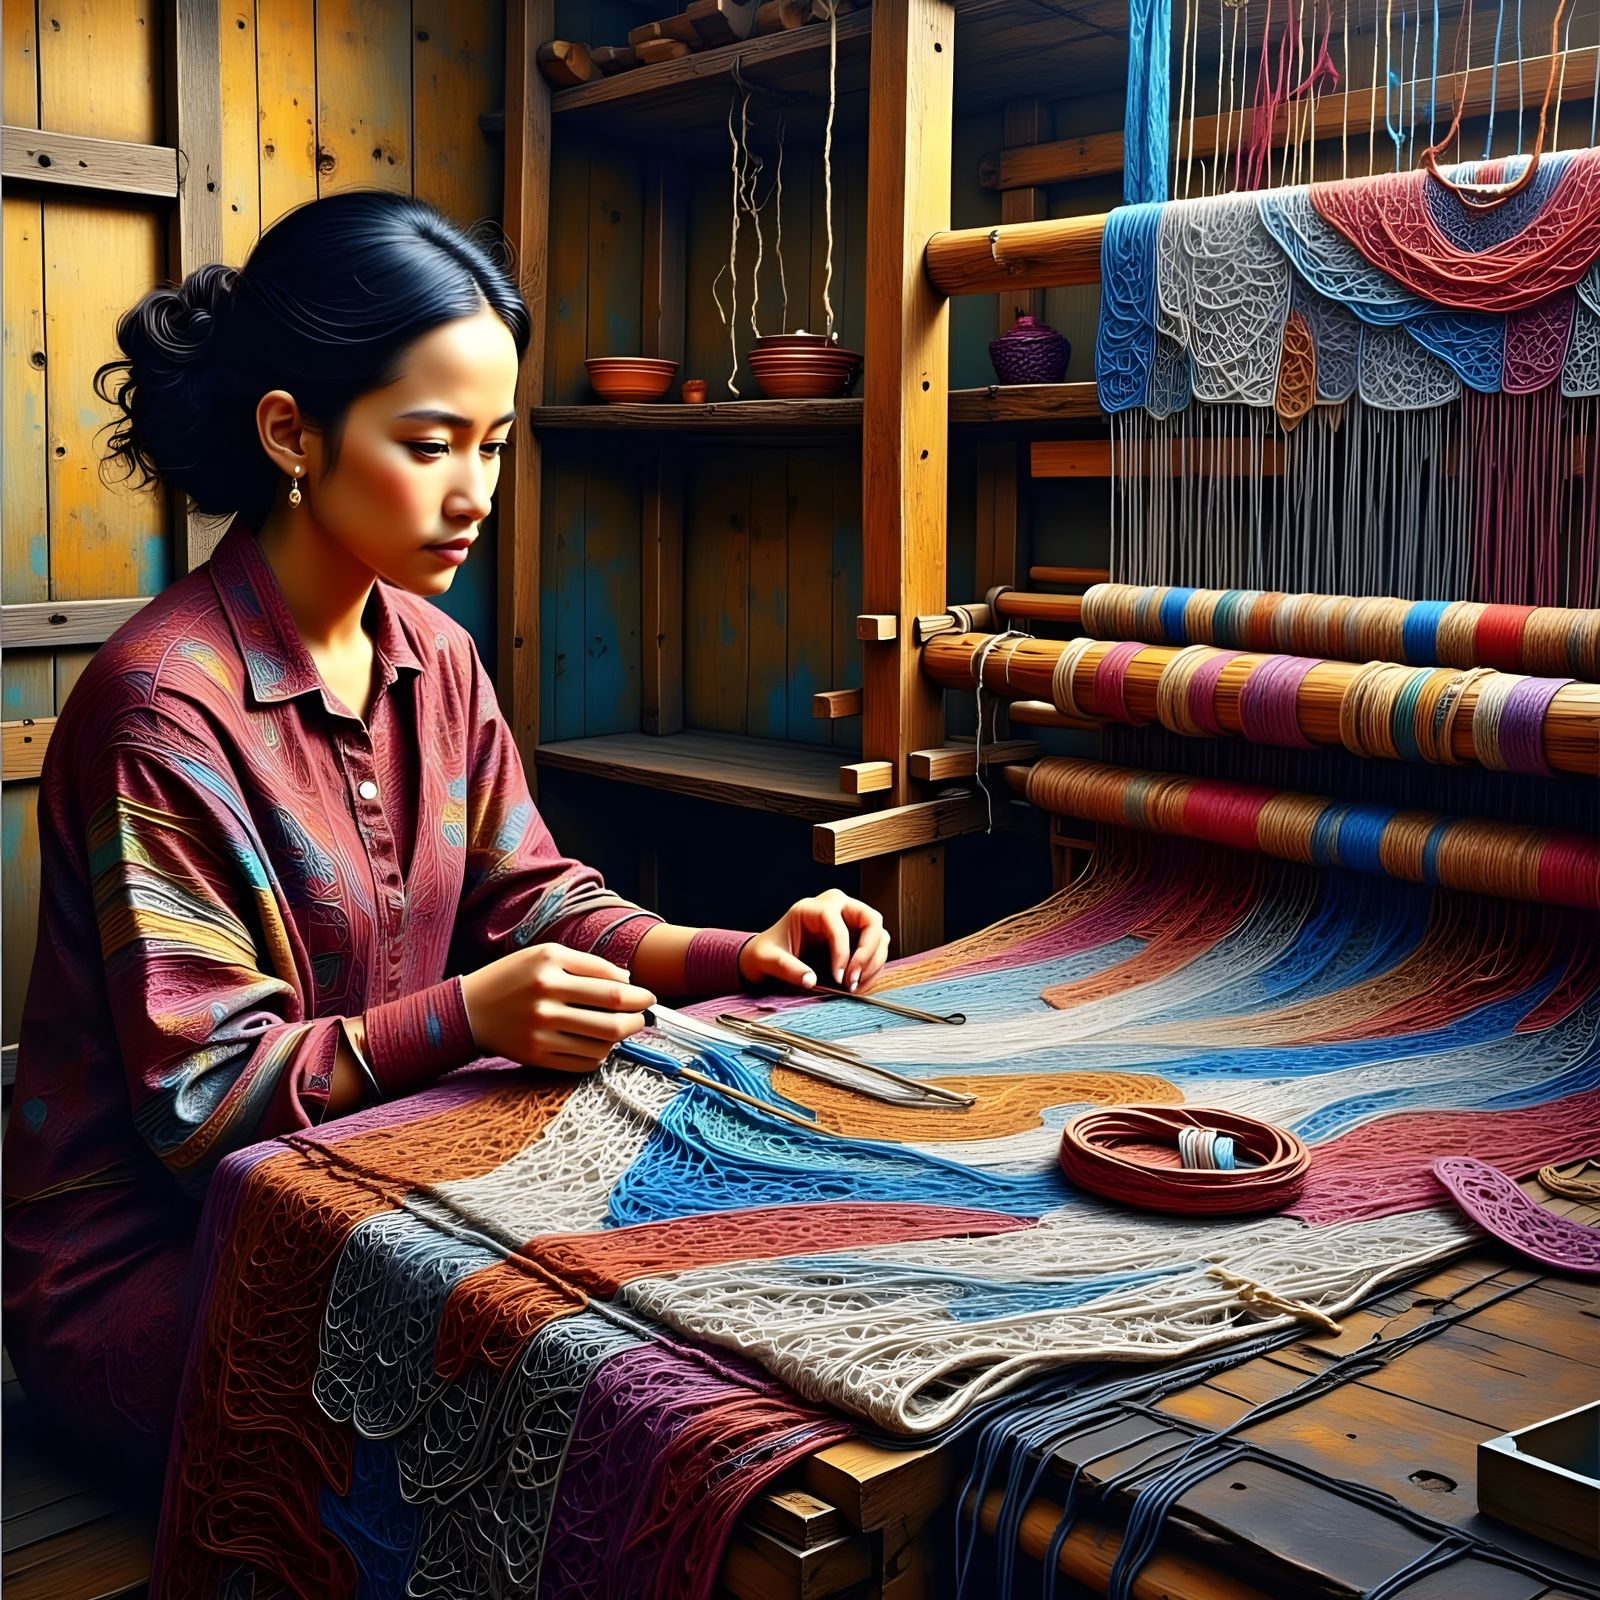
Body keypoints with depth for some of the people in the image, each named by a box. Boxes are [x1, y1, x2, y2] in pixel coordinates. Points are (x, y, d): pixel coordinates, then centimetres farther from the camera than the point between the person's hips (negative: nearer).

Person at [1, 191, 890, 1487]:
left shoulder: (436, 660, 2)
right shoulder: (164, 703, -22)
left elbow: (535, 901, 5)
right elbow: (202, 1097, -21)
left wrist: (736, 955, -12)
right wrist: (465, 1015, -34)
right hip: (148, 1265, -6)